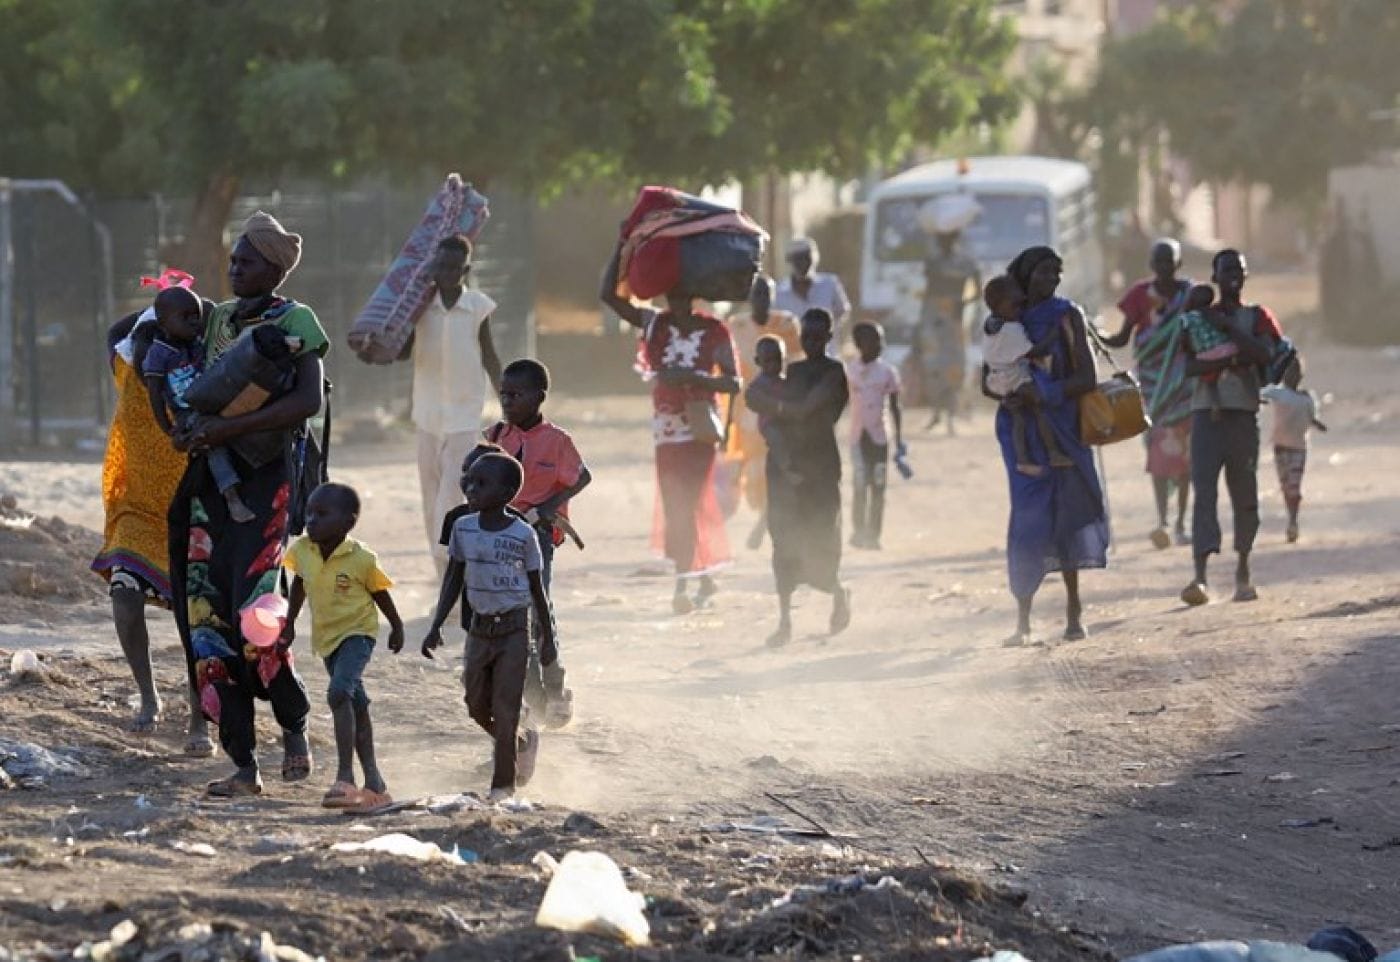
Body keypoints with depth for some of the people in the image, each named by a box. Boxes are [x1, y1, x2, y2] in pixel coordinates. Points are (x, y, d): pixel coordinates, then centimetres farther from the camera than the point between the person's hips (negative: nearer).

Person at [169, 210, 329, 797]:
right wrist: (186, 427, 9)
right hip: (211, 477, 7)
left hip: (268, 477, -7)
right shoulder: (218, 319, 16)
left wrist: (227, 428, -22)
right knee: (206, 614, -1)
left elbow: (308, 400, -18)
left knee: (254, 608, -18)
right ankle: (243, 765, 3)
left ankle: (294, 727, 6)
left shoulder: (296, 322, -4)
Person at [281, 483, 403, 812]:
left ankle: (345, 776, -29)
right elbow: (299, 586, 12)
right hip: (325, 637, 6)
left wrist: (397, 628, 9)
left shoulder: (361, 559, -20)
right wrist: (289, 623, 17)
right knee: (356, 705, 15)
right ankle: (373, 782, 24)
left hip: (357, 632, -6)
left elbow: (380, 594, -4)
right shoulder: (302, 551, -7)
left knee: (339, 692, -27)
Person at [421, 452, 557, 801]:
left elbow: (537, 588, -1)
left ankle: (504, 782, 4)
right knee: (478, 707, 9)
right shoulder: (463, 529, 1)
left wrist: (548, 638, 2)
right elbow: (454, 580, 7)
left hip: (513, 629, -5)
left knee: (504, 708, -6)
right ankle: (523, 742, 36)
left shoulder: (523, 535, -10)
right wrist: (436, 627, 1)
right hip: (480, 628, 5)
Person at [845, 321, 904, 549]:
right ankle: (858, 532, 7)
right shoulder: (849, 370, 0)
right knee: (860, 486, -1)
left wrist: (899, 439, 1)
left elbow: (895, 408, 4)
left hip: (880, 436, 0)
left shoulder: (887, 371, 0)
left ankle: (873, 535, 5)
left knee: (878, 487, 0)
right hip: (858, 435, 0)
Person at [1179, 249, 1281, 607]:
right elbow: (1190, 366, -3)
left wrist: (1228, 327, -10)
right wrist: (1231, 360, -17)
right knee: (1204, 491, -14)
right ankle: (1201, 575, -24)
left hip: (1243, 414, 1)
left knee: (1245, 495, 5)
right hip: (1206, 413, -1)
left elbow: (1264, 355, -9)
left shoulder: (1257, 317, 10)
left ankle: (1243, 571, 21)